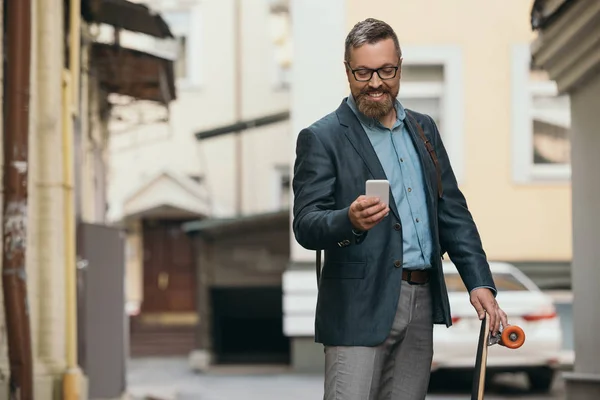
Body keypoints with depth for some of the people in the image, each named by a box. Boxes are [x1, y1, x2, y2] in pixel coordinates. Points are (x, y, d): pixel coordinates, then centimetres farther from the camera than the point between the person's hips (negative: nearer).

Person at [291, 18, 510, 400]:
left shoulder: (423, 128, 15)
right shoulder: (321, 138, -4)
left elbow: (453, 211, 16)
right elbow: (306, 225, -11)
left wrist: (480, 282, 6)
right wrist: (350, 221, -32)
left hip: (423, 299, 6)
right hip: (360, 306, -6)